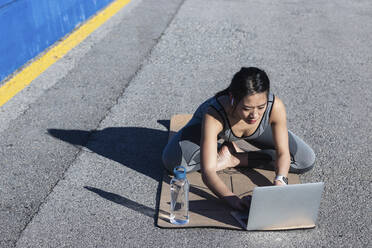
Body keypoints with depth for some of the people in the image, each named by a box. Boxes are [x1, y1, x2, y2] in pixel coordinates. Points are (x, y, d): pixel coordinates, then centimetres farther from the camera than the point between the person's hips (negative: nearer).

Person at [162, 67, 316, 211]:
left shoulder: (275, 106, -37)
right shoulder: (213, 115, -44)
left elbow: (283, 153, -24)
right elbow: (207, 172, -46)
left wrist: (280, 180, -43)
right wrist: (235, 201, -60)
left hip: (256, 131, 3)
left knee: (307, 161, -9)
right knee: (171, 160, -27)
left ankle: (235, 158, -5)